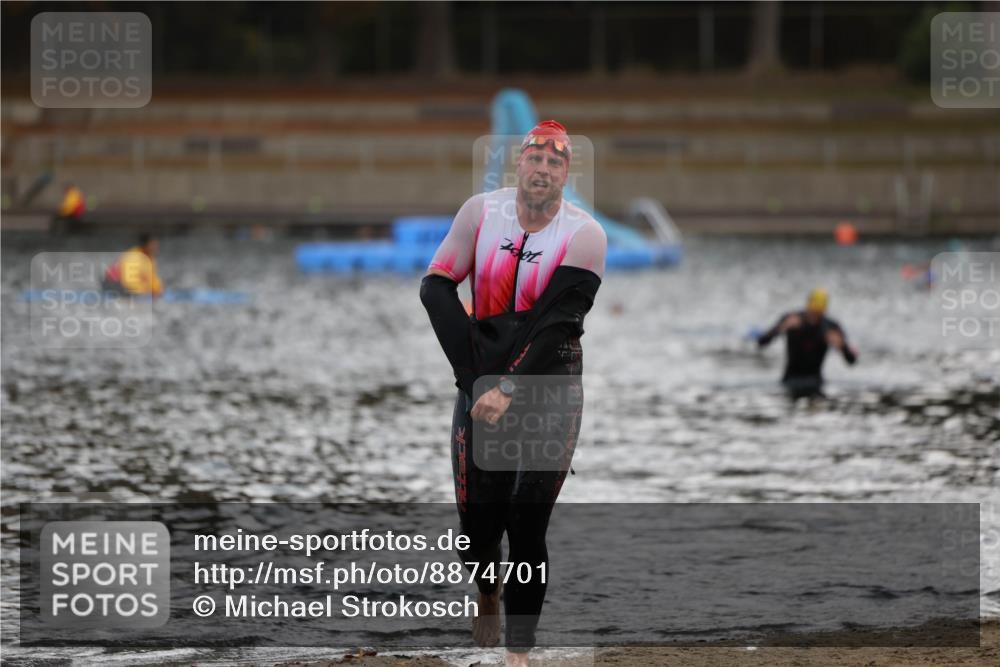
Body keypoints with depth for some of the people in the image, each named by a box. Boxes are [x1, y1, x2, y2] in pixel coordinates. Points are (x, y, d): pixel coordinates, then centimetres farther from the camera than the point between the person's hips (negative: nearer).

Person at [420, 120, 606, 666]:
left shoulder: (583, 234, -9)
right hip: (482, 382, 2)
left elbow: (557, 323, -16)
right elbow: (437, 288, -7)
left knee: (527, 526, -7)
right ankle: (488, 594, 33)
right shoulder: (482, 212, -3)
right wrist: (475, 375, -15)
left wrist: (510, 389, -24)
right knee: (478, 520, 0)